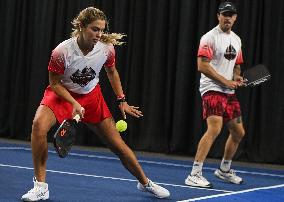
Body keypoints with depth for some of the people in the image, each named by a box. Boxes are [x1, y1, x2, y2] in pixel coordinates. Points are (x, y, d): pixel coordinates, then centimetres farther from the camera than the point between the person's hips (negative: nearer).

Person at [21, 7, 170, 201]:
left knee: (118, 144, 2)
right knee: (39, 125, -32)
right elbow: (55, 84, -16)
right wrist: (74, 104, -28)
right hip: (62, 93, -2)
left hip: (91, 95, 3)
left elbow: (112, 72, 4)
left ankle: (145, 183, 27)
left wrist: (122, 100, 4)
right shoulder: (62, 51, -29)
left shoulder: (106, 48, -19)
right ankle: (40, 186, -20)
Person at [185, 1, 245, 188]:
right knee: (215, 129, -24)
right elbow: (202, 66, -16)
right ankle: (194, 175, -23)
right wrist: (225, 81, -16)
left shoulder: (237, 40, 15)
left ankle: (224, 170, 31)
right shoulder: (210, 37, -9)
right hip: (212, 89, -8)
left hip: (229, 92, 8)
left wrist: (237, 77, 3)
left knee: (238, 132, 11)